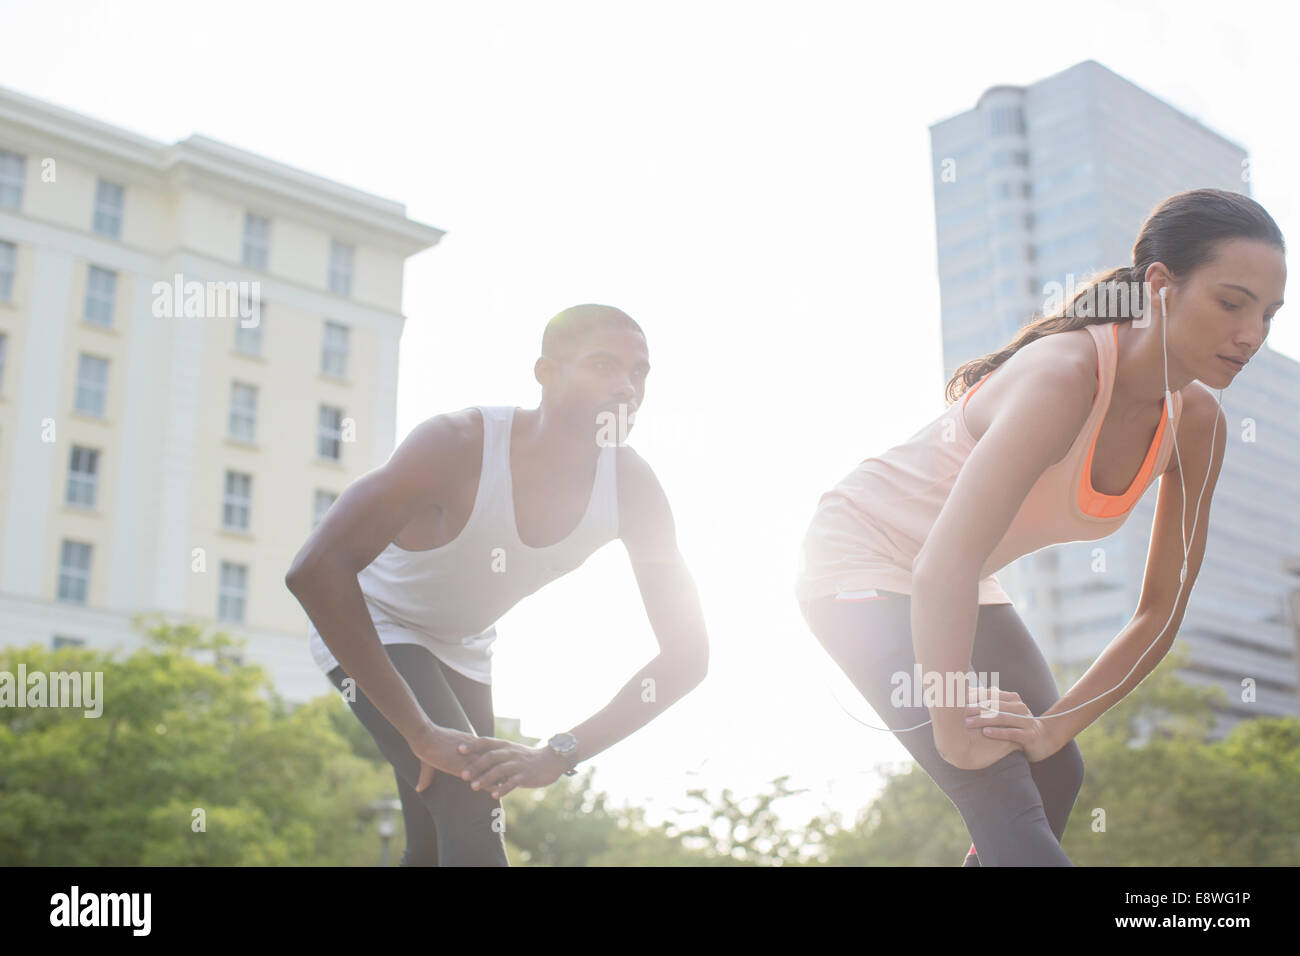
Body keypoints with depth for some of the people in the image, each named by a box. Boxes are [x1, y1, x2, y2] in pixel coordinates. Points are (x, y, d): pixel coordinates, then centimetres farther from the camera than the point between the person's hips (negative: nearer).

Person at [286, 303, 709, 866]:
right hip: (368, 631, -6)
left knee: (437, 849, 14)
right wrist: (421, 734, -44)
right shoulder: (459, 445, -35)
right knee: (470, 809, -26)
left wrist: (559, 755, -30)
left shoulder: (631, 487, -20)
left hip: (462, 650, 6)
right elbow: (316, 570, -46)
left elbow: (687, 652, -19)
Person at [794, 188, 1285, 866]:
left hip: (955, 583, 8)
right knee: (1005, 805, -20)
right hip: (860, 551, -8)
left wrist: (1056, 726, -11)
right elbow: (942, 571, -41)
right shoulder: (1064, 374, -34)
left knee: (1056, 775, 11)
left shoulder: (1198, 426, -10)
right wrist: (955, 734, -32)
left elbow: (1160, 610, -4)